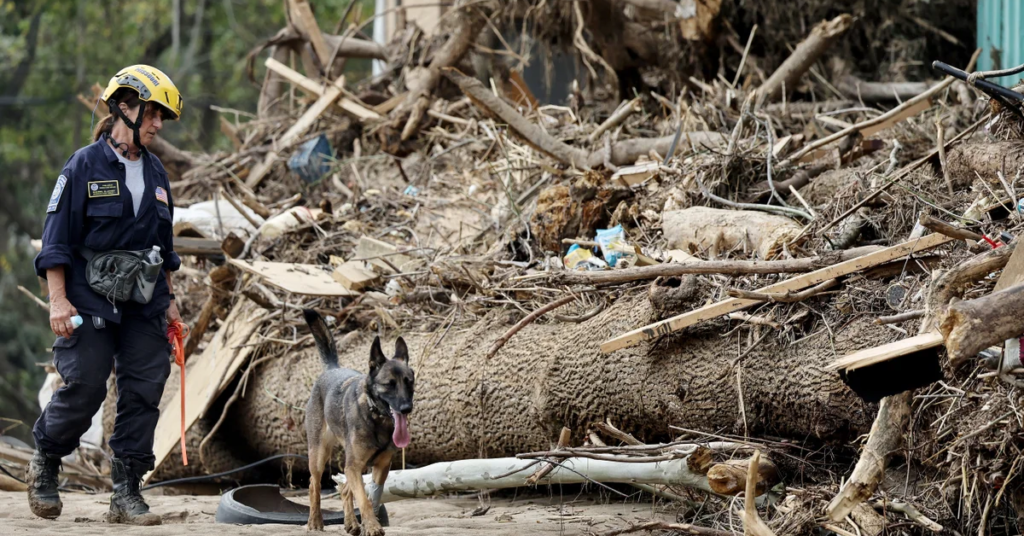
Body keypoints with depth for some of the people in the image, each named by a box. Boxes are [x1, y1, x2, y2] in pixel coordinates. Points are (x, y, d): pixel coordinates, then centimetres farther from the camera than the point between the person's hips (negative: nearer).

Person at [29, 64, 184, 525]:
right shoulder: (84, 166, -5)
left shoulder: (155, 174, 12)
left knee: (143, 393, -1)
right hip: (91, 301, -5)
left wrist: (169, 299, 19)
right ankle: (45, 462, 19)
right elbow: (57, 237, -7)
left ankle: (127, 494, 4)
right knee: (84, 388, -8)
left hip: (144, 305, 6)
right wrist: (58, 300, -13)